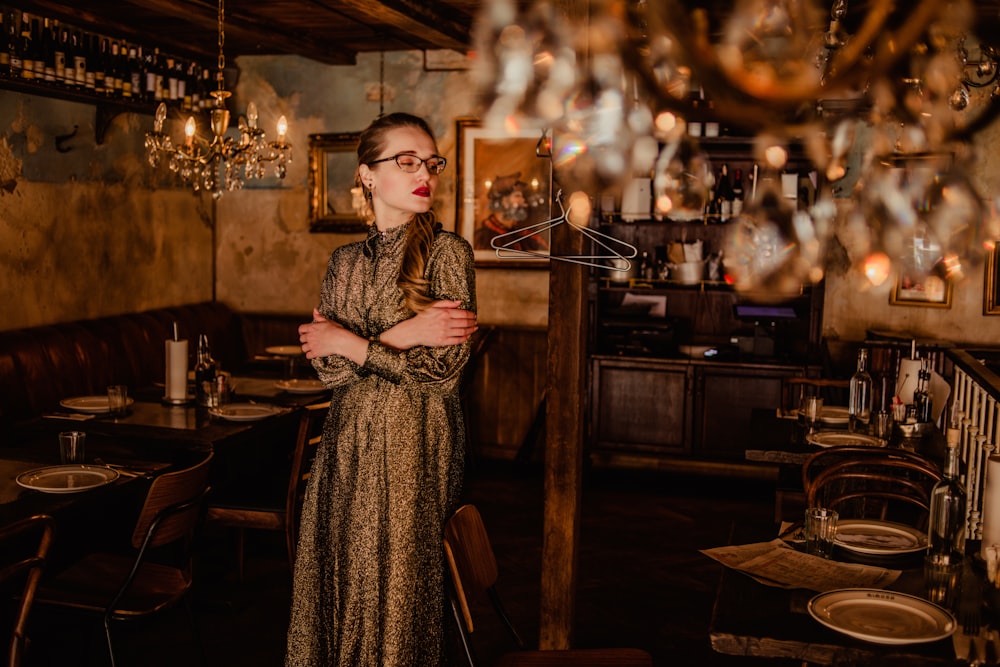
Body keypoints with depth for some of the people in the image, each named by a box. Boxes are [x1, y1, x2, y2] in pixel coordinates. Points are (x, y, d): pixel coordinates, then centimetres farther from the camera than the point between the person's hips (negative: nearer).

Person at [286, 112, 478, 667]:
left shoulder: (446, 252, -6)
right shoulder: (346, 261, 8)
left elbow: (443, 368, -14)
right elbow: (327, 368, -2)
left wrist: (349, 342, -8)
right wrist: (403, 335, -16)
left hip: (414, 450, -4)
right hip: (348, 444, 4)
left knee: (397, 595, 4)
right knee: (342, 593, 11)